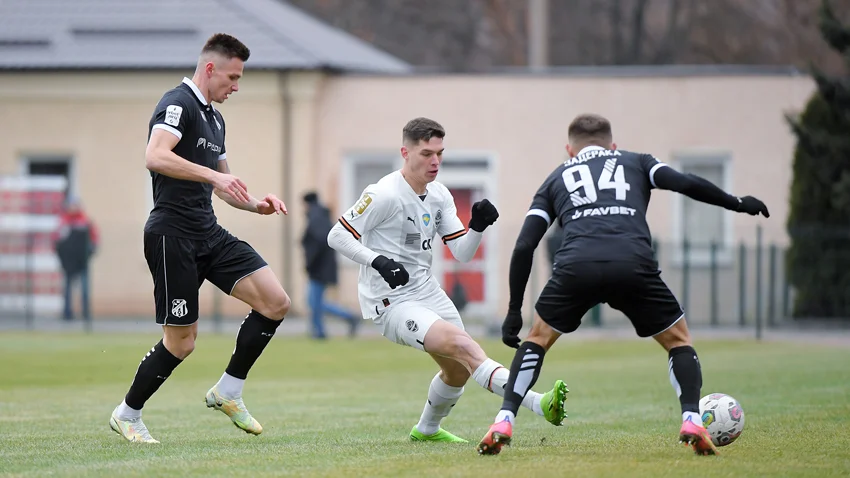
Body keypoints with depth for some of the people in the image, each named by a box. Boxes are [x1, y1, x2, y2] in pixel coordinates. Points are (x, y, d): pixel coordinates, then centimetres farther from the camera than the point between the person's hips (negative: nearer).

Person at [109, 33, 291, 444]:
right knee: (181, 341, -4)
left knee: (275, 302, -6)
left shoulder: (214, 117, 19)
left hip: (209, 233, 9)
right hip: (172, 236, -9)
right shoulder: (178, 104, -11)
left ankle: (228, 391, 6)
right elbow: (155, 157, -29)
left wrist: (256, 205, 11)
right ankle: (127, 415, 16)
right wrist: (213, 176, -36)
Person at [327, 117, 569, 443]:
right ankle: (539, 404, -41)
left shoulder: (440, 196, 7)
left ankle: (427, 429, 42)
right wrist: (377, 261, -26)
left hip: (426, 291, 9)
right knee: (460, 343, -26)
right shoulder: (383, 195, -15)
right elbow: (337, 236, -13)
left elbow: (462, 253, 4)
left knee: (459, 369, 13)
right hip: (391, 302, -9)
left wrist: (478, 226, -16)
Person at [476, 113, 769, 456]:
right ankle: (691, 419, 0)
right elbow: (685, 183, 11)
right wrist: (738, 204, 25)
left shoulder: (557, 178, 32)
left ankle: (504, 421, 11)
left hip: (575, 267, 1)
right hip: (633, 266, -1)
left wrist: (514, 311, 25)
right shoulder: (634, 162, 30)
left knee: (537, 339, 25)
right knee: (679, 340, 21)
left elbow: (524, 247, 21)